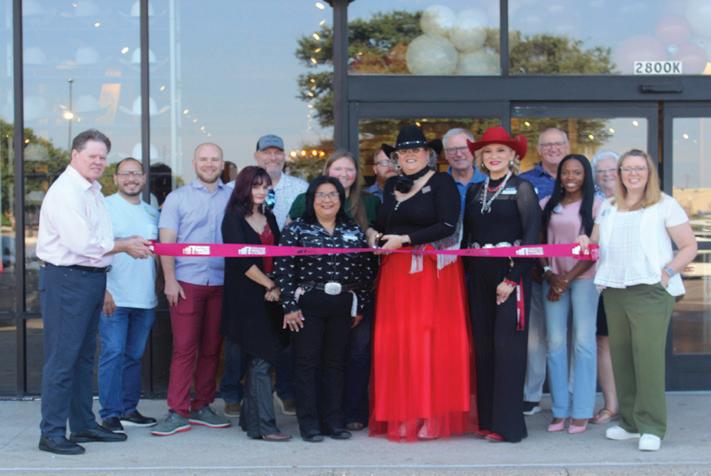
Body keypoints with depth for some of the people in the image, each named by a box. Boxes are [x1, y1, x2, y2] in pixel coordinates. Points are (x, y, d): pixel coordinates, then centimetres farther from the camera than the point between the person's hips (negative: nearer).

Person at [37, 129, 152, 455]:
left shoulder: (92, 191, 16)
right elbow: (83, 244, -22)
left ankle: (83, 425, 27)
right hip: (66, 279, -10)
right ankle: (51, 434, 1)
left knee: (84, 356, 16)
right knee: (62, 358, -6)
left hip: (91, 279, 10)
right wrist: (124, 246, -11)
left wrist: (127, 243, 6)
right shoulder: (66, 192, -15)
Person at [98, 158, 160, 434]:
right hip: (113, 297, -6)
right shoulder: (105, 207, -3)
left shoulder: (152, 212, 15)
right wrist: (102, 290, -15)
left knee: (134, 355, 11)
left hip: (145, 298, 6)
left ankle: (129, 409, 20)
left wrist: (159, 287, 12)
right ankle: (110, 414, -1)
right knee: (113, 354, -7)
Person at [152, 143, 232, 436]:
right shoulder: (177, 198, 5)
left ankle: (202, 407, 17)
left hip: (221, 282, 3)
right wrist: (169, 280, -9)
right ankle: (177, 413, -1)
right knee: (184, 348, -4)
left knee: (212, 348, 7)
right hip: (186, 282, -3)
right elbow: (166, 242, 0)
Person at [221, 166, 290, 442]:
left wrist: (276, 288, -4)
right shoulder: (234, 218, -4)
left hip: (269, 298, 7)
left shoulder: (269, 218, 16)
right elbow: (240, 259, -12)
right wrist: (270, 285, -9)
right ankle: (264, 426, -10)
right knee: (261, 361, -11)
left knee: (257, 360, 10)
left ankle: (250, 419, 18)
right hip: (246, 298, -7)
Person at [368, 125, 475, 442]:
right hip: (395, 272, 6)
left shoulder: (441, 183, -2)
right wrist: (374, 234, 3)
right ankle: (401, 416, 7)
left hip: (433, 270, -5)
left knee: (431, 341, -6)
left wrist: (404, 239, -14)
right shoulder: (391, 186, 17)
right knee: (394, 342, 1)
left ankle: (433, 416, 1)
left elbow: (448, 225, -12)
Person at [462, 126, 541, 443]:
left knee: (507, 345, -6)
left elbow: (531, 236, -9)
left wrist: (512, 278, -14)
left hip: (511, 273, -5)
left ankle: (508, 424, -2)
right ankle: (486, 419, 13)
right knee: (482, 344, 6)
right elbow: (466, 235, 15)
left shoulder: (522, 189, -2)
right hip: (479, 274, 5)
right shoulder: (474, 192, 14)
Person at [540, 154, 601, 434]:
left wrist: (568, 278, -9)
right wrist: (549, 275, -5)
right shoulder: (547, 205, 11)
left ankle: (581, 412, 3)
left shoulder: (595, 205, -1)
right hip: (553, 279, 3)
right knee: (555, 342, 2)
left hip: (584, 277, -3)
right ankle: (560, 411, 9)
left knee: (583, 341, -4)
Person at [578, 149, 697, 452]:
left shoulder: (664, 205, 3)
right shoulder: (608, 207, 18)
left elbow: (689, 247, 2)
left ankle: (651, 427, -7)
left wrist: (668, 272, -12)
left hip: (651, 291, -5)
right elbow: (595, 243, 22)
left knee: (648, 356, -11)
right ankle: (630, 421, 15)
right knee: (621, 356, 5)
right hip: (614, 290, 5)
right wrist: (585, 243, -1)